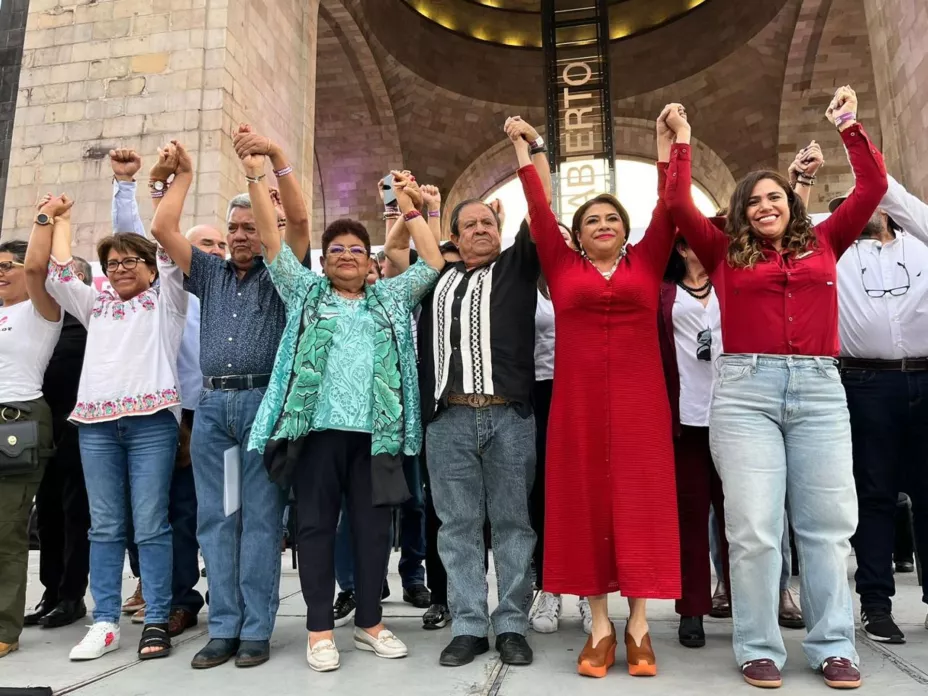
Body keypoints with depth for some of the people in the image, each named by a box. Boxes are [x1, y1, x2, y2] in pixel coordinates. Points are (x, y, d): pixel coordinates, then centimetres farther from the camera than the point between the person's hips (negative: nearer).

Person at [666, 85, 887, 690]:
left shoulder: (824, 243, 16)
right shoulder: (726, 253, 10)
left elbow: (874, 188, 15)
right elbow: (678, 205, 6)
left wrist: (851, 129, 14)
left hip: (819, 390, 2)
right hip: (746, 391, -2)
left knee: (827, 523, 5)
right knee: (753, 527, -2)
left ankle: (834, 647, 17)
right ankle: (759, 649, 9)